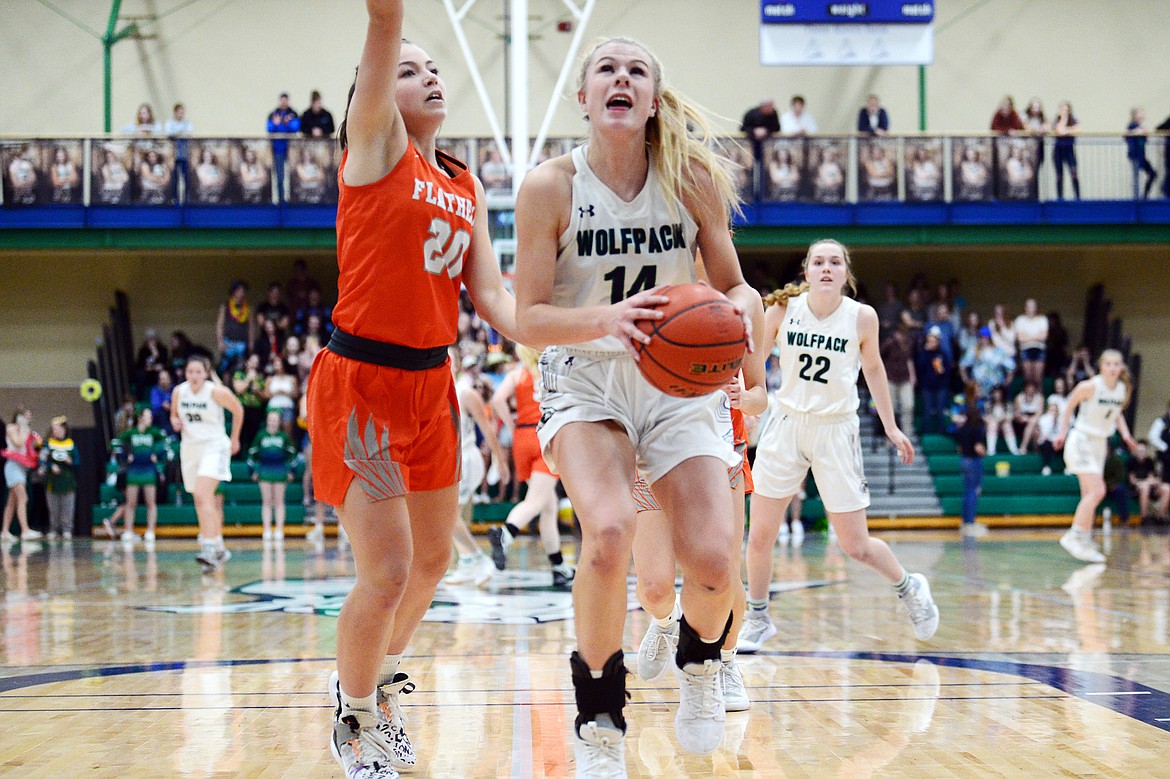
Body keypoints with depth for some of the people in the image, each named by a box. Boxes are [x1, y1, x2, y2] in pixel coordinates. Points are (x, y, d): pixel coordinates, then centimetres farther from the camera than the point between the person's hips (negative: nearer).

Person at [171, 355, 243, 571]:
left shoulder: (216, 392, -14)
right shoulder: (179, 391, 0)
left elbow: (238, 410, 2)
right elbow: (174, 414, 17)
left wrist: (234, 439, 11)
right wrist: (175, 421, -7)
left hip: (214, 446, -6)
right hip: (190, 448, 6)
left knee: (203, 495, -24)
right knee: (200, 503, 12)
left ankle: (210, 548, -32)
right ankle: (220, 549, 26)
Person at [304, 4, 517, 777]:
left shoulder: (467, 187, 11)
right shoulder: (375, 144, -5)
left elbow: (491, 293, 6)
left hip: (432, 382, 7)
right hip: (361, 381, -7)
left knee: (433, 558, 18)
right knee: (387, 574, -10)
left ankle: (380, 683, 44)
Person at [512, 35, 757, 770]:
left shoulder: (692, 179, -6)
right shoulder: (550, 188, -11)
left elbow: (735, 284, 5)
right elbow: (529, 320, -12)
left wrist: (740, 309, -20)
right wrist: (603, 317, -32)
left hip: (677, 384, 2)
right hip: (585, 384, -2)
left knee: (712, 561, -14)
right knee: (610, 530, -30)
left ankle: (700, 664, 25)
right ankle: (599, 722, -9)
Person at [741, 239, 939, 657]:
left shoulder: (862, 317, -8)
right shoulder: (783, 308, -7)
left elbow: (872, 369, 8)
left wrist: (891, 427, 15)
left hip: (836, 431, -1)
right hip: (786, 424, 1)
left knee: (855, 545, 0)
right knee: (759, 535, -1)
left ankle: (909, 587, 29)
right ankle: (757, 619, 21)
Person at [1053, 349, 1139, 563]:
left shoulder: (1123, 390, 1)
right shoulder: (1090, 386, -18)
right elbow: (1069, 406, -4)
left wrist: (1125, 434, 5)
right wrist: (1062, 432, -4)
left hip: (1100, 444, 7)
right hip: (1081, 441, -7)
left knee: (1089, 496, 10)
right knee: (1097, 490, -19)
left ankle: (1085, 543, 16)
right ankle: (1074, 536, -15)